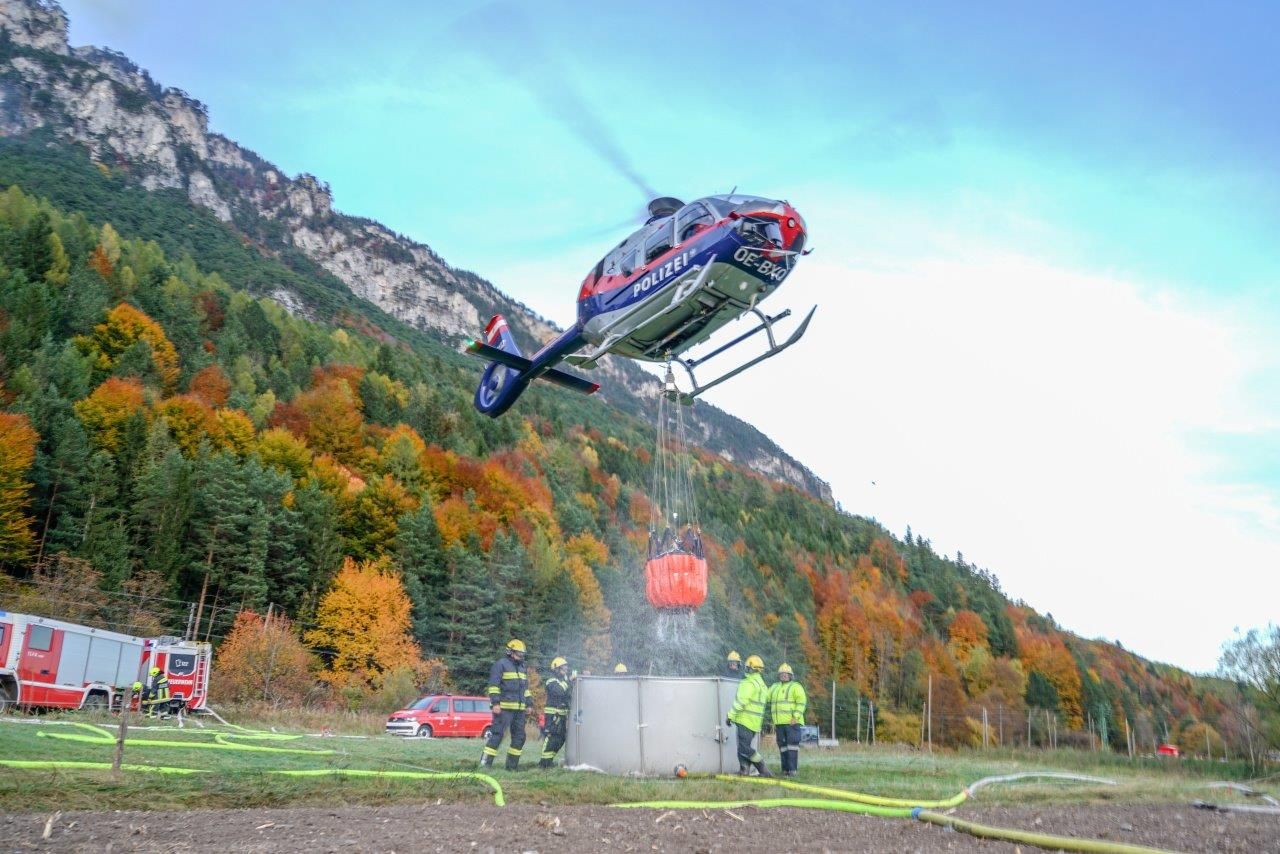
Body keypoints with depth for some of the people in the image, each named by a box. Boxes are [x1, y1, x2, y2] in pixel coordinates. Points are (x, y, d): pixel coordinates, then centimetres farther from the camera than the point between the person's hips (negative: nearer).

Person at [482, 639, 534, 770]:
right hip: (504, 707, -8)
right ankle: (486, 762, -6)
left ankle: (512, 764, 15)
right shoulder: (501, 664, -5)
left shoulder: (522, 667, 19)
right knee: (497, 734, -10)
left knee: (519, 736, 8)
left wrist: (529, 704, 17)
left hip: (519, 709, 8)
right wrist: (495, 703, -18)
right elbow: (493, 685, -11)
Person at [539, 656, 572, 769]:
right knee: (552, 737, -13)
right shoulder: (552, 681, -9)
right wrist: (568, 680, -25)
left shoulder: (563, 681, 19)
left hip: (562, 714, 9)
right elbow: (559, 691, -27)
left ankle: (548, 760, 17)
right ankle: (544, 762, -10)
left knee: (561, 738, 9)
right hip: (553, 714, -9)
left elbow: (569, 695, 18)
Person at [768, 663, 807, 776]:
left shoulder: (796, 687, -2)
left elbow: (802, 702, -11)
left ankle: (793, 769, -11)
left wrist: (796, 717, -18)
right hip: (779, 723, 6)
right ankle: (785, 769, 9)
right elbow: (770, 703, 24)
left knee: (792, 744, -9)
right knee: (783, 745, 5)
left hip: (792, 722, -6)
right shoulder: (774, 688, 18)